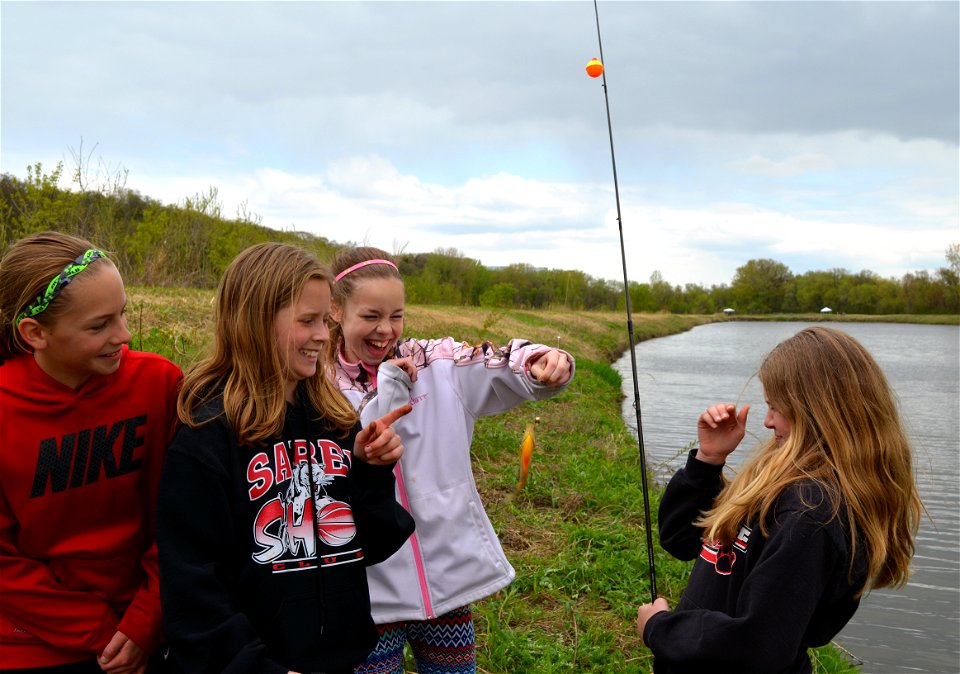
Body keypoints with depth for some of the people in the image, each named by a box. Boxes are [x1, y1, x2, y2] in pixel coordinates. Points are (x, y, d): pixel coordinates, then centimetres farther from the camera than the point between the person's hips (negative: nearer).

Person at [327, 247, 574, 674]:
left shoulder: (436, 364, -2)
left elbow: (502, 368, -16)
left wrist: (546, 363, -37)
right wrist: (385, 392, -18)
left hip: (448, 573, 2)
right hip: (370, 587, -1)